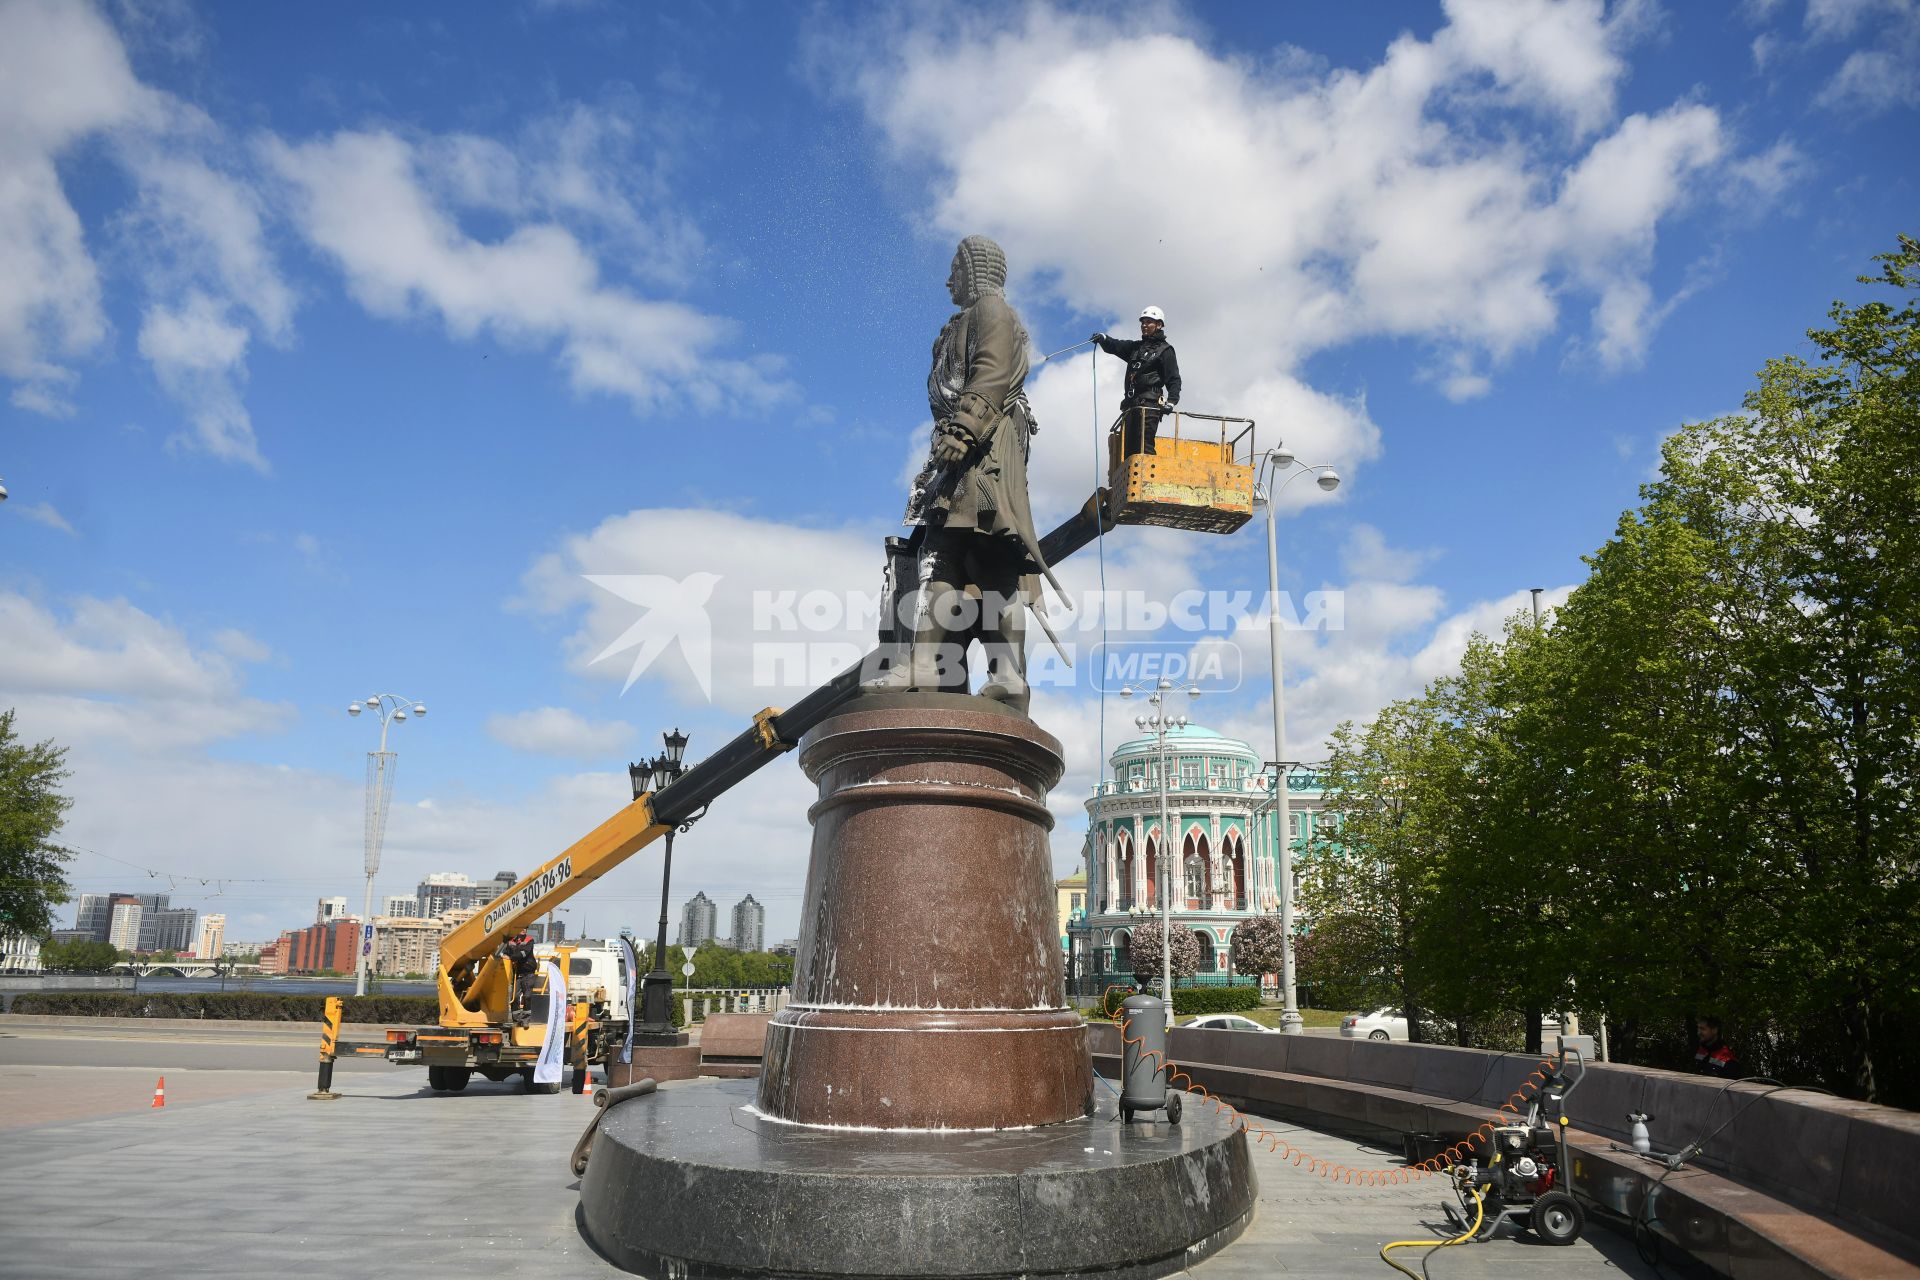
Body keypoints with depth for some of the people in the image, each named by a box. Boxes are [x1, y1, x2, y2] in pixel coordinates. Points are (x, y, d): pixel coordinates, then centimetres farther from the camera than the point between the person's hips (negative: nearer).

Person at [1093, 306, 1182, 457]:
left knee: (1144, 445, -19)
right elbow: (1116, 346, 11)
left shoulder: (1165, 350, 8)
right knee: (1128, 449, 0)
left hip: (1149, 403, -7)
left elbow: (1174, 378, 0)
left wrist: (1172, 400, -17)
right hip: (1131, 403, 7)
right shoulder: (1136, 347, 27)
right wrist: (1104, 339, -12)